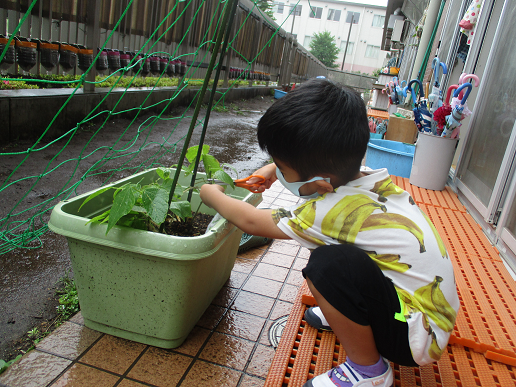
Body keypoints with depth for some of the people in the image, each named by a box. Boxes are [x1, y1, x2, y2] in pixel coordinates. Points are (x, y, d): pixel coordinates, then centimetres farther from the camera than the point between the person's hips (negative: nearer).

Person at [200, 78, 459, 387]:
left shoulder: (336, 209, -29)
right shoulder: (374, 179, -8)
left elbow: (250, 222, -12)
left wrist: (213, 196, 5)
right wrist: (277, 168, 12)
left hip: (419, 337, -8)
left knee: (328, 263, -29)